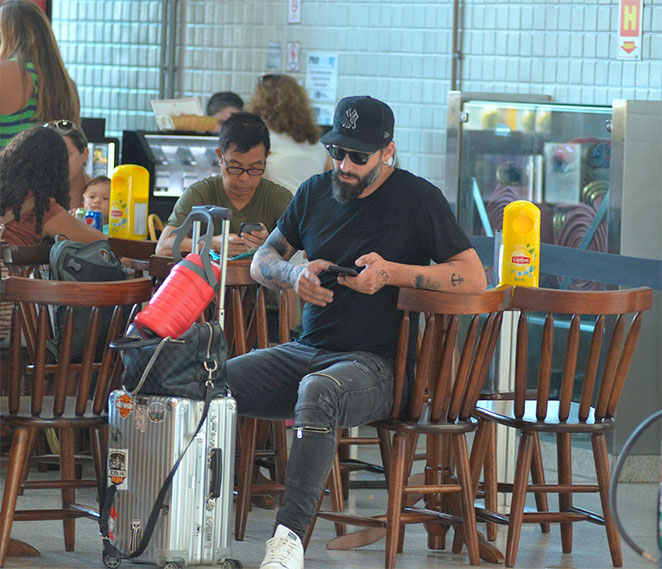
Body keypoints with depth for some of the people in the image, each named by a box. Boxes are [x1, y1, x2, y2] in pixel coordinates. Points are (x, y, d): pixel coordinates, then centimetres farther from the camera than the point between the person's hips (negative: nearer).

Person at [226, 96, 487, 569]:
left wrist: (393, 273, -15)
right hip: (306, 351, 6)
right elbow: (262, 260, 24)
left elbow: (474, 278, -7)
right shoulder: (316, 192, 15)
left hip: (376, 365, -6)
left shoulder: (419, 200, -1)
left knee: (318, 391, -41)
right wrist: (295, 274, 0)